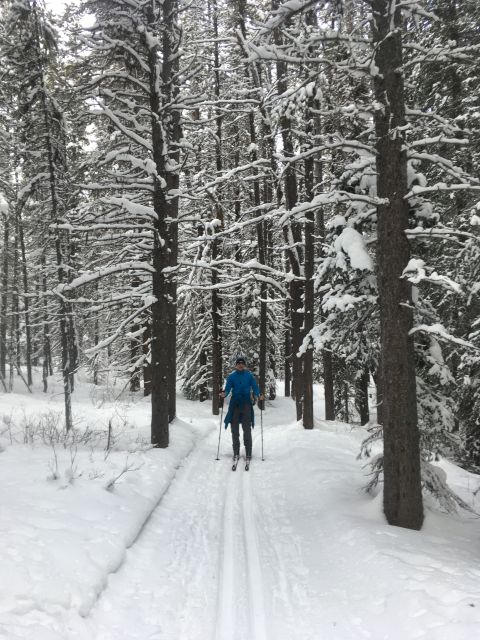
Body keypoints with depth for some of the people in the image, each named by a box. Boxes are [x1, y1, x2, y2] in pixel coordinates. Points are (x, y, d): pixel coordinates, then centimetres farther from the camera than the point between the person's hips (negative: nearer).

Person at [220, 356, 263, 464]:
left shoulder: (249, 375, 5)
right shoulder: (232, 376, 5)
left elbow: (255, 387, 1)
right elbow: (228, 388, -1)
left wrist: (259, 395, -19)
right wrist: (224, 394, -23)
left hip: (246, 404, -1)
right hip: (235, 404, 1)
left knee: (247, 430, -3)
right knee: (235, 430, 3)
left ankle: (248, 453, 2)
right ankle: (236, 453, 12)